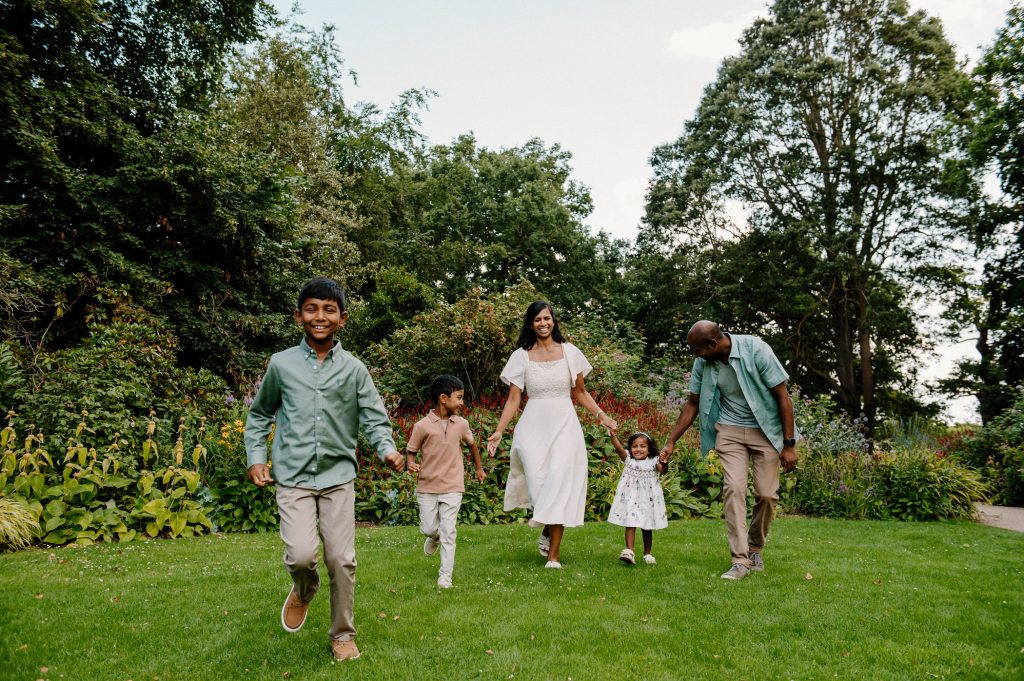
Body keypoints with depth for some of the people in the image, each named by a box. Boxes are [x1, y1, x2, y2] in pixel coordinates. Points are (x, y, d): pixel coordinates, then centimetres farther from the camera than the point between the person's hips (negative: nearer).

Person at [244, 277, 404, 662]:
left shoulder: (354, 369, 2)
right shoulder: (281, 364, 2)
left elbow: (374, 419, 1)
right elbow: (259, 415, 14)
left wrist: (387, 450, -18)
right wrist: (256, 456, 3)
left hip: (338, 476, 1)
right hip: (293, 477, -1)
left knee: (342, 560, 3)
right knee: (301, 554, -15)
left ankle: (343, 635, 24)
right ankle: (304, 589, 22)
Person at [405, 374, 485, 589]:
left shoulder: (461, 424, -1)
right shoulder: (422, 426, -11)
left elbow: (471, 444, 18)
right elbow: (410, 450, 0)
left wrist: (479, 468, 27)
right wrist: (410, 463, -22)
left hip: (452, 487, 1)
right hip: (427, 486, -1)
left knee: (448, 531, -3)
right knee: (428, 528, 8)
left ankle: (446, 575, 6)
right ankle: (434, 537, 45)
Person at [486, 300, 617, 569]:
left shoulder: (570, 352, 5)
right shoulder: (521, 356, 4)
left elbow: (580, 393, 12)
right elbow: (513, 399, 2)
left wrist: (601, 414, -2)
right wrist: (499, 430, -7)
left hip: (564, 425, 0)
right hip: (533, 428, 0)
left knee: (560, 484, -6)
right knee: (538, 483, -10)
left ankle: (553, 554, 3)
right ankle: (548, 531, 21)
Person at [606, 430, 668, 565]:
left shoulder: (653, 461, -4)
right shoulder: (628, 459, -4)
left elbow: (663, 470, -22)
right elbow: (619, 448, -22)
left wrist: (663, 461, -43)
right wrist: (613, 435, -39)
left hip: (648, 499, 1)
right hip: (631, 498, -1)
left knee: (647, 528, 12)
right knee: (630, 524, -11)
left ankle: (647, 554, 26)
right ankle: (629, 551, -16)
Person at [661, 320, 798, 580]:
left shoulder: (756, 350, -21)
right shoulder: (703, 363, -8)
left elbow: (783, 396, -15)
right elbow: (693, 404, 5)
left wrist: (789, 444, -15)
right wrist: (670, 442, 3)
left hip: (766, 429, -2)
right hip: (729, 430, 2)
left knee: (766, 494, -3)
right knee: (733, 489, -13)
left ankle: (756, 548, 22)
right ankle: (740, 560, -8)